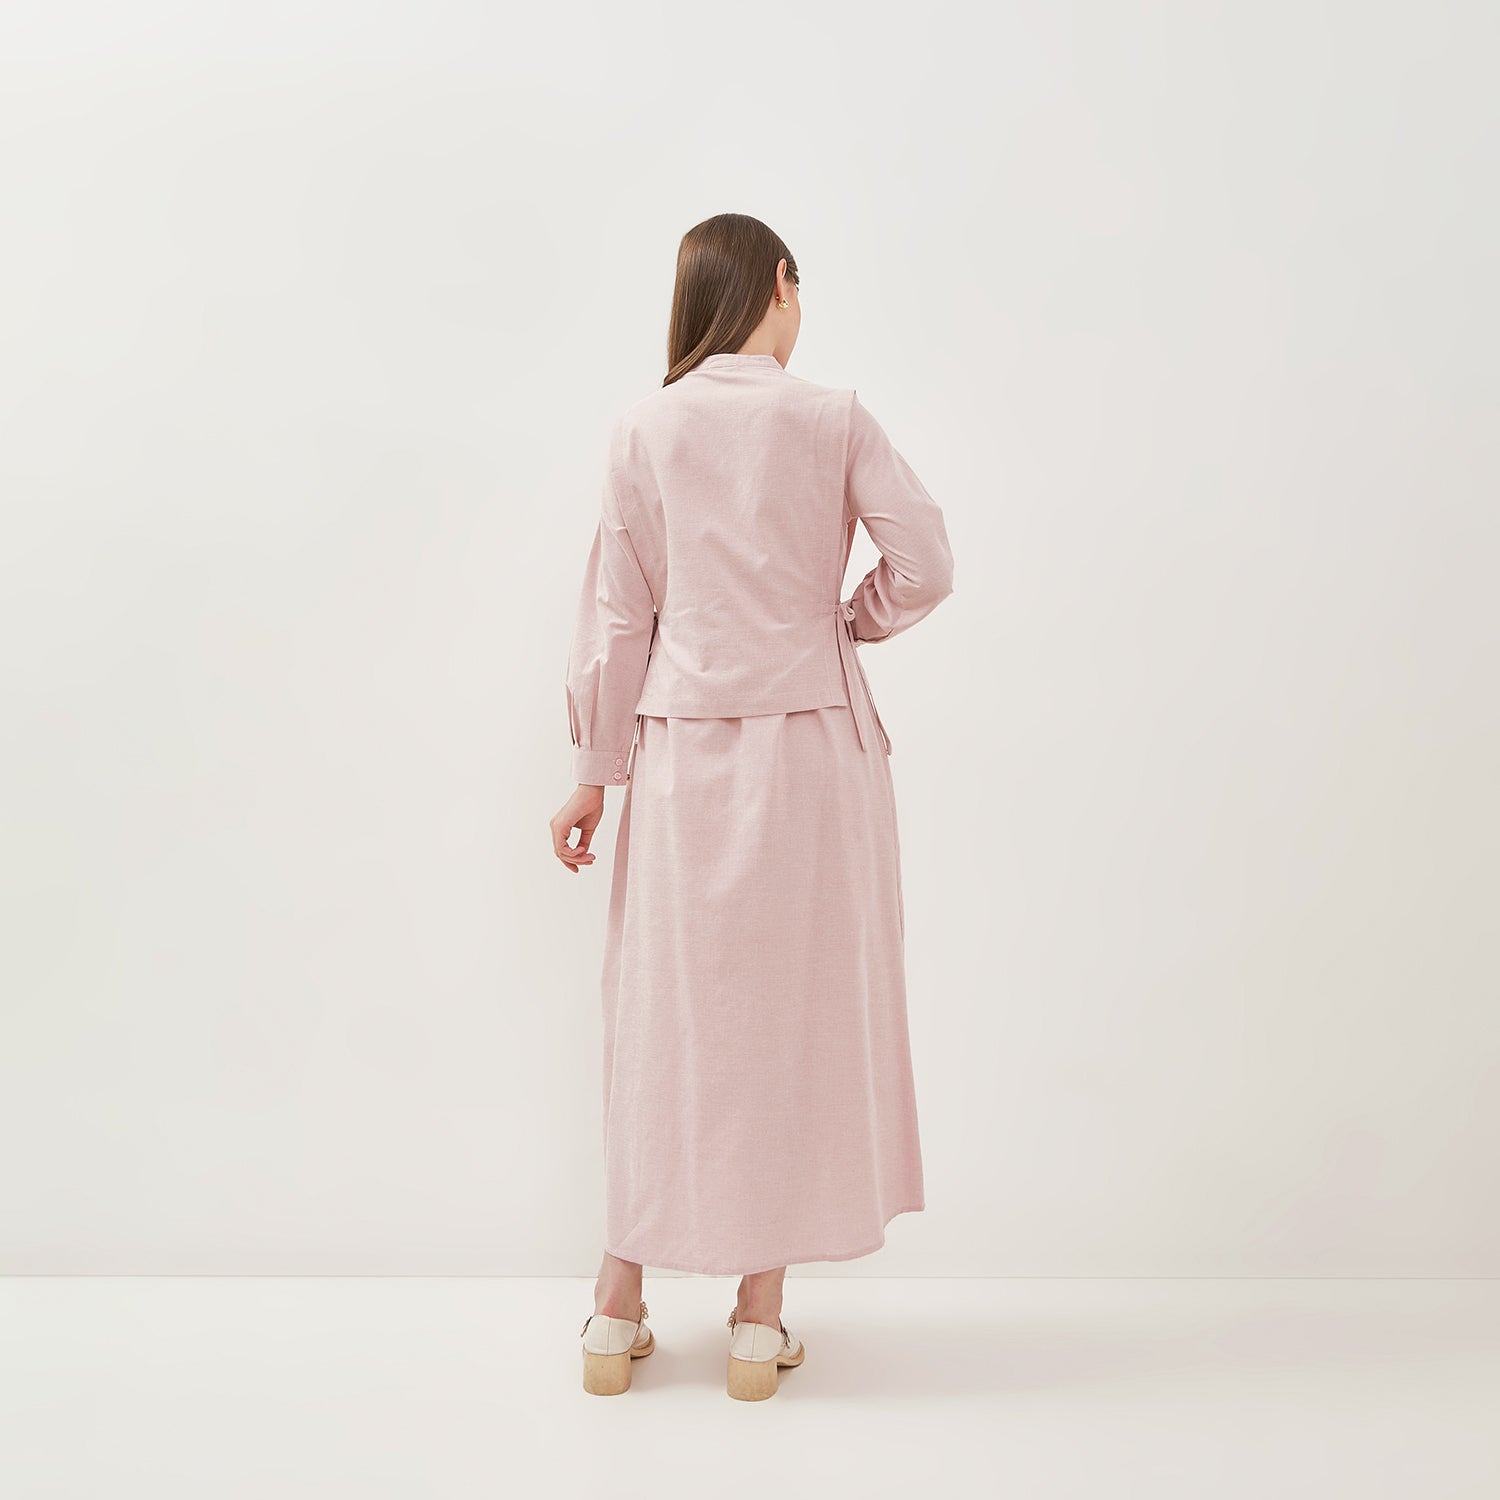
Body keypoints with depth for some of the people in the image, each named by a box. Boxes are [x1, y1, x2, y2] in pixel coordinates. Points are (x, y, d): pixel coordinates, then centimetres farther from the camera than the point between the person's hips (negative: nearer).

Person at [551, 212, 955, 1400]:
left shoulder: (643, 431, 0)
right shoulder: (832, 418, -4)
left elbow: (617, 610, 2)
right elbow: (924, 565, -8)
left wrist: (595, 769, 7)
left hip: (682, 744, 2)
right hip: (811, 736, -1)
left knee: (666, 1008, 11)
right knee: (795, 1007, 8)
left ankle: (620, 1307, 19)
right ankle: (760, 1319, 16)